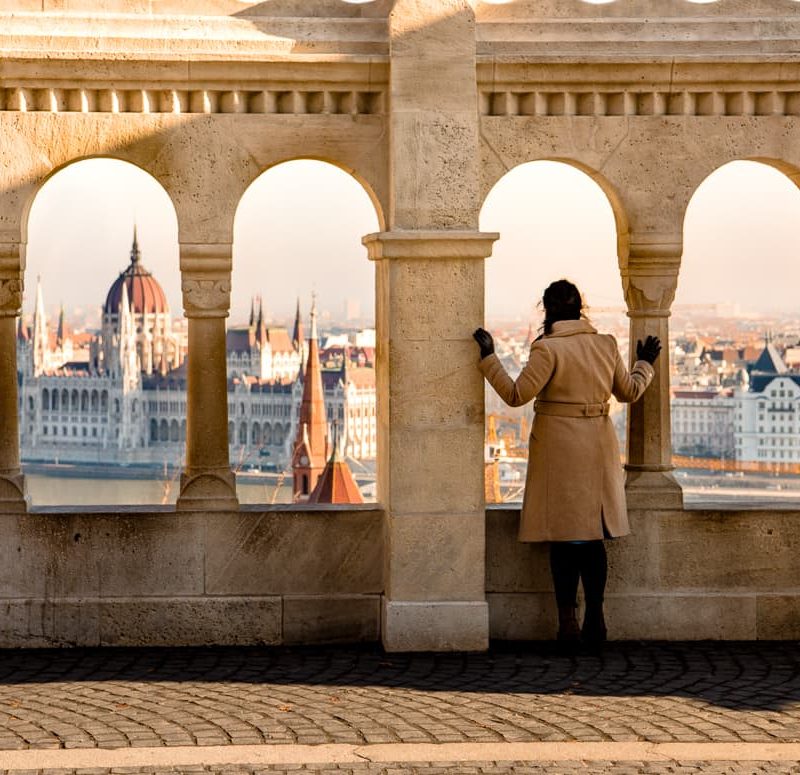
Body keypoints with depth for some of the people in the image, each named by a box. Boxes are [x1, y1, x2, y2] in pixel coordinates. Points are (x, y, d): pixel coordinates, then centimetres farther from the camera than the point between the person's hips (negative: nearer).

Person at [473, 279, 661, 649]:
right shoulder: (606, 345, 4)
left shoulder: (548, 349, -13)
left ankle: (568, 621, -2)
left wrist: (489, 358, -6)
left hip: (558, 450, -4)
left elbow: (516, 394, -14)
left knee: (564, 537, 0)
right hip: (598, 449, 4)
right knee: (593, 536, 11)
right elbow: (629, 391, 14)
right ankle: (595, 621, 12)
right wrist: (645, 364, 33)